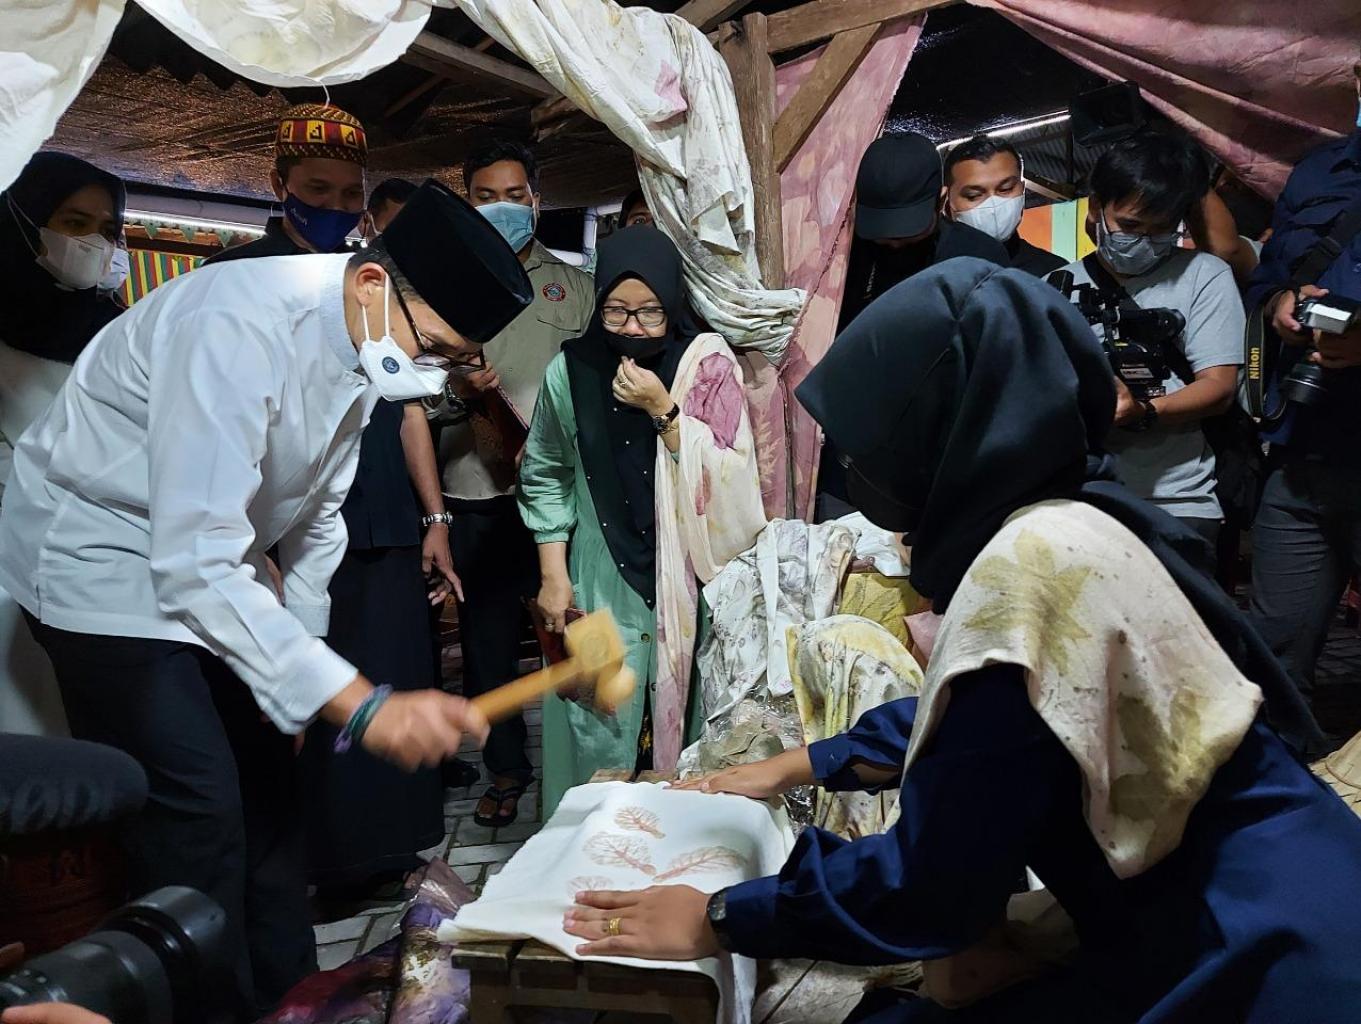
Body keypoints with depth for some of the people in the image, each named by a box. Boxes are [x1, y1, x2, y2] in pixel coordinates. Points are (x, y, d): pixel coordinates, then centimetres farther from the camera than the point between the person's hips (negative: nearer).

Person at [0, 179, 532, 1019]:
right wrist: (359, 703, -40)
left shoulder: (365, 342, -6)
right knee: (196, 809, -13)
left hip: (206, 551, 8)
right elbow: (194, 566, -37)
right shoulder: (239, 326, -32)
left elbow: (315, 511, 7)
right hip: (105, 557, -8)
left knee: (267, 783, 12)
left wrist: (298, 665, 9)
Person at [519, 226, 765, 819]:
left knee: (686, 720, 8)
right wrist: (553, 575, 3)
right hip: (602, 585, 1)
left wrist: (664, 410, -19)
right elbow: (545, 477, 7)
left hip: (691, 581, 0)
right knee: (601, 731, 2)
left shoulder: (707, 363, -5)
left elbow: (730, 476, -11)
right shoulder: (571, 370, -1)